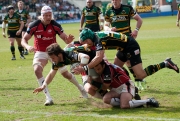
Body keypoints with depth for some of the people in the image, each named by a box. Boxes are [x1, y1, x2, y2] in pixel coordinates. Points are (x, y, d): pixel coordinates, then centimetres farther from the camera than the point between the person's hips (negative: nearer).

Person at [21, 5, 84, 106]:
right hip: (40, 52, 0)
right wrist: (27, 46, -33)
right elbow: (24, 39, -10)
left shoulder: (55, 25, -15)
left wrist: (68, 39, -39)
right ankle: (48, 98, -24)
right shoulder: (34, 26, -16)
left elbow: (65, 39, -14)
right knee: (37, 70, -26)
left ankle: (81, 88, 28)